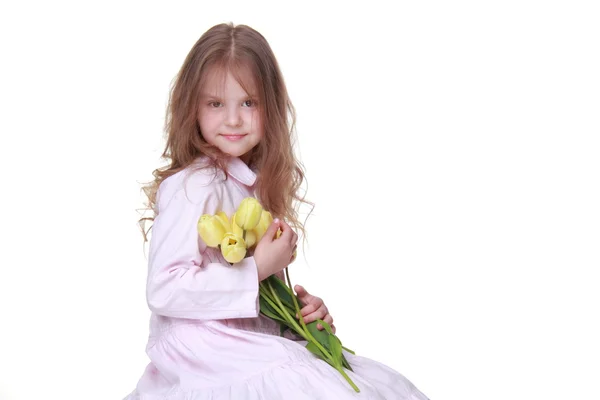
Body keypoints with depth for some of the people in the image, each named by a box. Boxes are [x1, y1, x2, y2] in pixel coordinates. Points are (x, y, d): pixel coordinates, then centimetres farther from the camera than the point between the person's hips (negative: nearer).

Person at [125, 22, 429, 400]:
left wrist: (302, 308, 2)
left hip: (252, 338, 8)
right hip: (204, 351, -8)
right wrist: (256, 270, -20)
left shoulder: (256, 182, 11)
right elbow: (164, 290, -23)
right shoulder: (190, 187, -15)